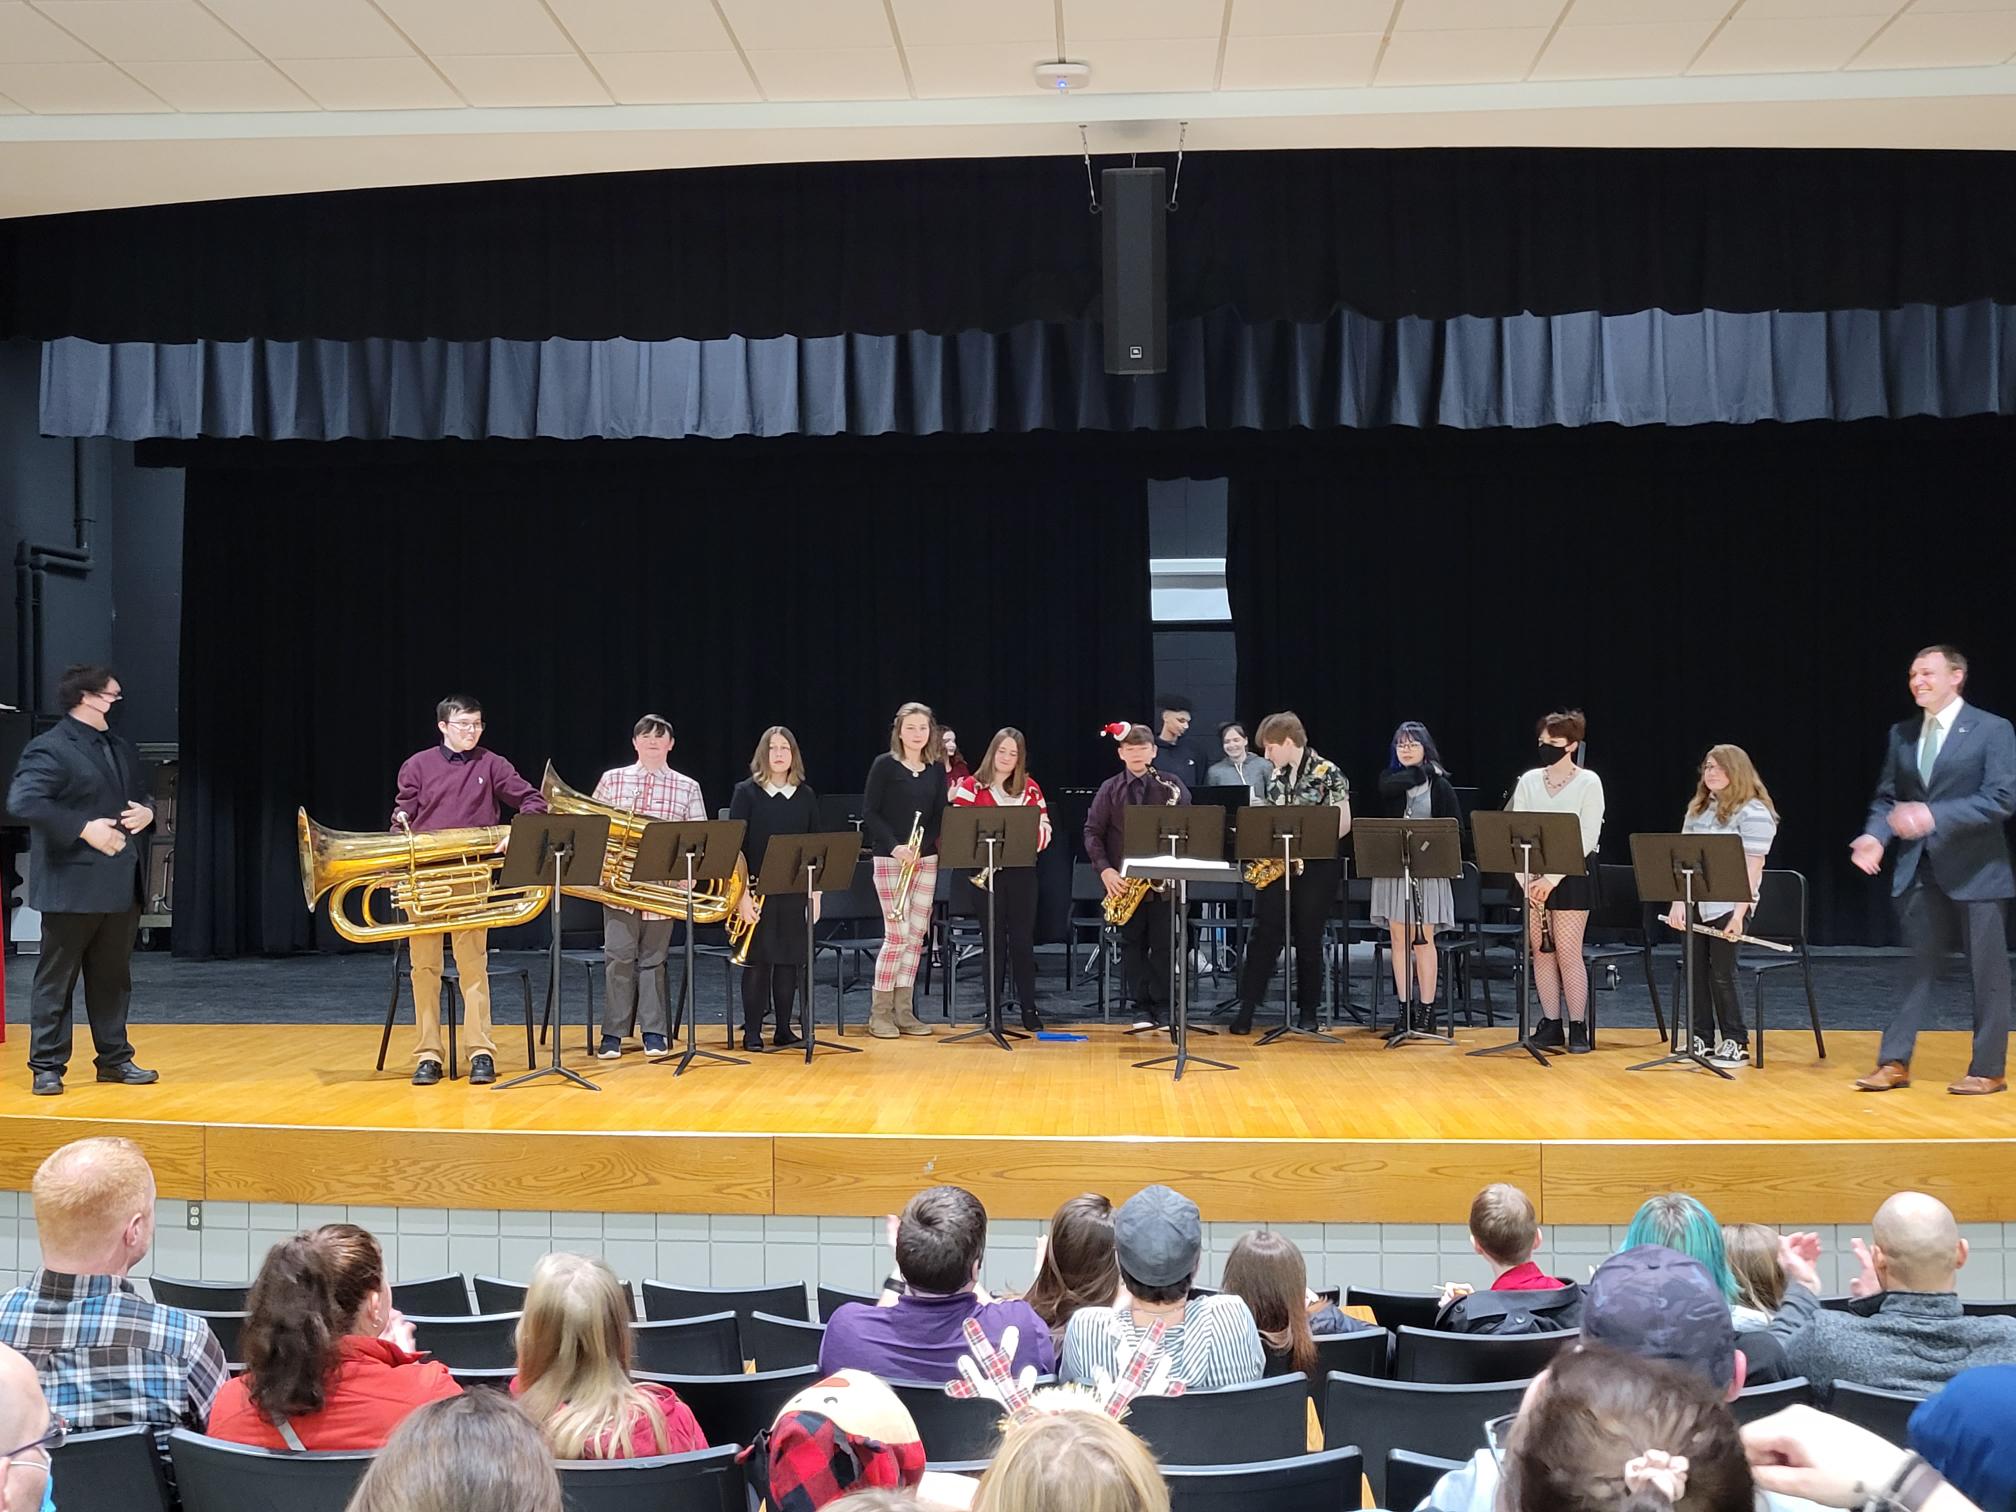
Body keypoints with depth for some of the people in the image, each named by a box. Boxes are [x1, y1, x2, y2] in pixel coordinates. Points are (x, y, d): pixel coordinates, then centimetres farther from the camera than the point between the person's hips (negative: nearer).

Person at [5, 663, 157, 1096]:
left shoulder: (122, 749, 15)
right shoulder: (50, 748, -10)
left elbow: (141, 798, 27)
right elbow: (22, 802, -22)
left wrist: (146, 813, 2)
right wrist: (84, 828, -25)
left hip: (121, 885, 7)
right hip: (73, 886, -7)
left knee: (112, 977, 13)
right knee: (55, 979, 2)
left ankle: (114, 1058, 22)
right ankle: (47, 1066, 9)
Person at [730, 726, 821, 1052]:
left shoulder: (806, 795, 7)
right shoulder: (746, 792, -3)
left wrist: (815, 893, 5)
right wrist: (742, 893, -14)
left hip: (795, 892, 3)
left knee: (790, 960, 6)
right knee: (757, 960, 0)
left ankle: (784, 1029, 16)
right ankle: (752, 1032, 8)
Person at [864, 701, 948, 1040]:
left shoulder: (936, 770, 9)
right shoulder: (885, 765, -4)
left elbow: (939, 816, 8)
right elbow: (869, 813, -7)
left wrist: (924, 846, -9)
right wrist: (894, 846, -17)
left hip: (926, 859, 5)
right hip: (890, 859, -5)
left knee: (917, 935, 4)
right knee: (897, 934, -9)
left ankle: (904, 1010, 12)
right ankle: (879, 1012, 0)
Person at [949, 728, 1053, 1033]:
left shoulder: (1030, 787, 9)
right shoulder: (971, 787, 1)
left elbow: (1044, 827, 8)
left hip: (1022, 872, 2)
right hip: (986, 872, -2)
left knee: (1023, 939, 3)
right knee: (994, 941, 3)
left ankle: (1028, 1007, 11)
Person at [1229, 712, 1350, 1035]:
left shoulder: (1327, 773, -8)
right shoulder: (1275, 775, 8)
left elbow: (1344, 824, -7)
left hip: (1315, 866, -4)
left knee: (1309, 939, 4)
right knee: (1264, 933, 0)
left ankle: (1308, 1010, 15)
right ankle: (1247, 1006, 1)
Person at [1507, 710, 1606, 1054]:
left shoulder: (1588, 782, -5)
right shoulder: (1528, 780, 7)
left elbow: (1587, 838, -11)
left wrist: (1552, 879, -17)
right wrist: (1525, 877, -9)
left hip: (1571, 875, -4)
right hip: (1533, 876, 4)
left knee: (1567, 952, -6)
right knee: (1541, 950, 5)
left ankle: (1578, 1027, 4)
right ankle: (1551, 1025, 13)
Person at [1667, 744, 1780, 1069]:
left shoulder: (1753, 812, -7)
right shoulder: (1697, 810, 14)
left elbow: (1753, 868, -13)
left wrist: (1739, 915, -18)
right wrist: (1677, 903, 3)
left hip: (1726, 907, -6)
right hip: (1693, 906, 6)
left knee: (1721, 974, -4)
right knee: (1696, 973, 6)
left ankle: (1736, 1045, 7)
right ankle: (1701, 1039, 16)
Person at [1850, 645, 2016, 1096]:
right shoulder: (1901, 734, 9)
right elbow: (1887, 796, 11)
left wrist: (1934, 815, -25)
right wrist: (1875, 835, -10)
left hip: (1975, 870, -4)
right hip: (1919, 870, 5)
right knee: (1916, 967, 7)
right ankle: (1894, 1062, 10)